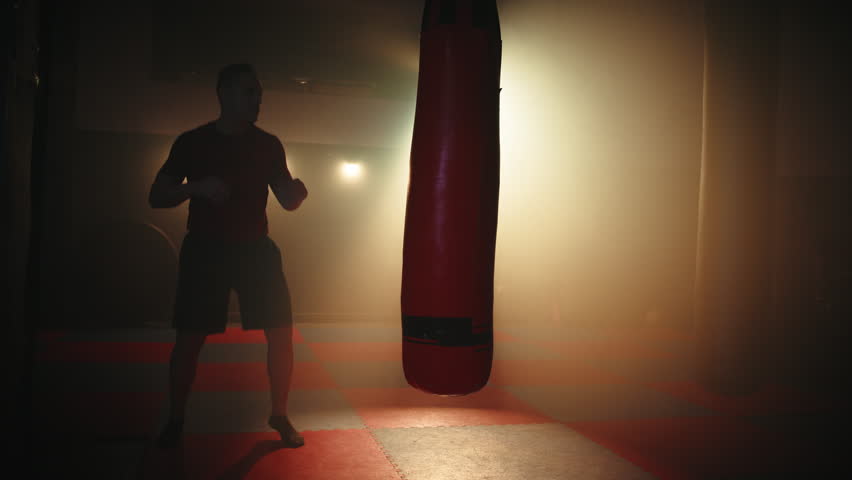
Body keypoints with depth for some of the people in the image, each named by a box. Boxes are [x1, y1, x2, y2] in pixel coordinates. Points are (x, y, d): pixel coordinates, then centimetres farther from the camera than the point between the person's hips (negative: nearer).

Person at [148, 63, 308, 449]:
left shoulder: (268, 145, 3)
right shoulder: (192, 142, -3)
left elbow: (287, 202, 5)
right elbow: (156, 197, -2)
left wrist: (298, 191, -20)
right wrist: (196, 187, -21)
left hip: (255, 248, 2)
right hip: (205, 249, -2)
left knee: (281, 333, -4)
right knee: (189, 338, -1)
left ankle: (279, 415, 14)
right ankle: (175, 420, 19)